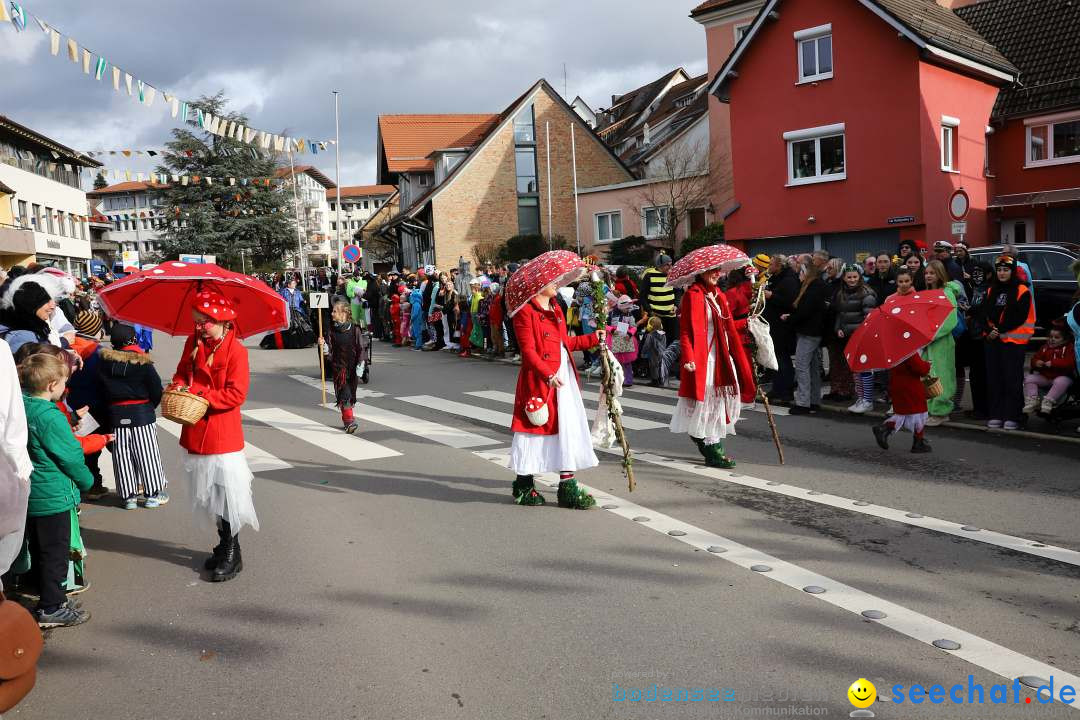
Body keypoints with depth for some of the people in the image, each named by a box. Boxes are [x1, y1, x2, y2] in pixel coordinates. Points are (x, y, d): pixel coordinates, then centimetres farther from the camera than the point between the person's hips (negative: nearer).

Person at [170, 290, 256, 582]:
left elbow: (236, 393, -17)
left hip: (223, 434, -7)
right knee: (209, 494, 16)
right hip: (196, 433, 7)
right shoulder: (194, 342, 6)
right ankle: (223, 545, 31)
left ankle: (232, 554, 11)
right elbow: (183, 372, 16)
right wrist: (179, 386, -5)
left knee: (226, 493, -1)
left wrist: (201, 398, -21)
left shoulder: (236, 350, -14)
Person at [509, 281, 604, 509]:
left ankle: (568, 486, 13)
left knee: (568, 429, 6)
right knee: (535, 429, 3)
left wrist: (594, 338, 22)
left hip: (564, 375, 8)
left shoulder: (555, 308, 17)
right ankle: (523, 487, 19)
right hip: (539, 379, -8)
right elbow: (528, 350, -18)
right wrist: (548, 375, -28)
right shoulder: (526, 311, -11)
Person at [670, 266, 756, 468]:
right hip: (702, 358, -8)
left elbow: (729, 328, 19)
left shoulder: (718, 295, 13)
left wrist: (737, 353, 17)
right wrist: (688, 358, -28)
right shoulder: (693, 295, -11)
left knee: (722, 398, 11)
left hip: (721, 356, 8)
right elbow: (686, 331, -18)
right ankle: (712, 451, 7)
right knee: (709, 400, -2)